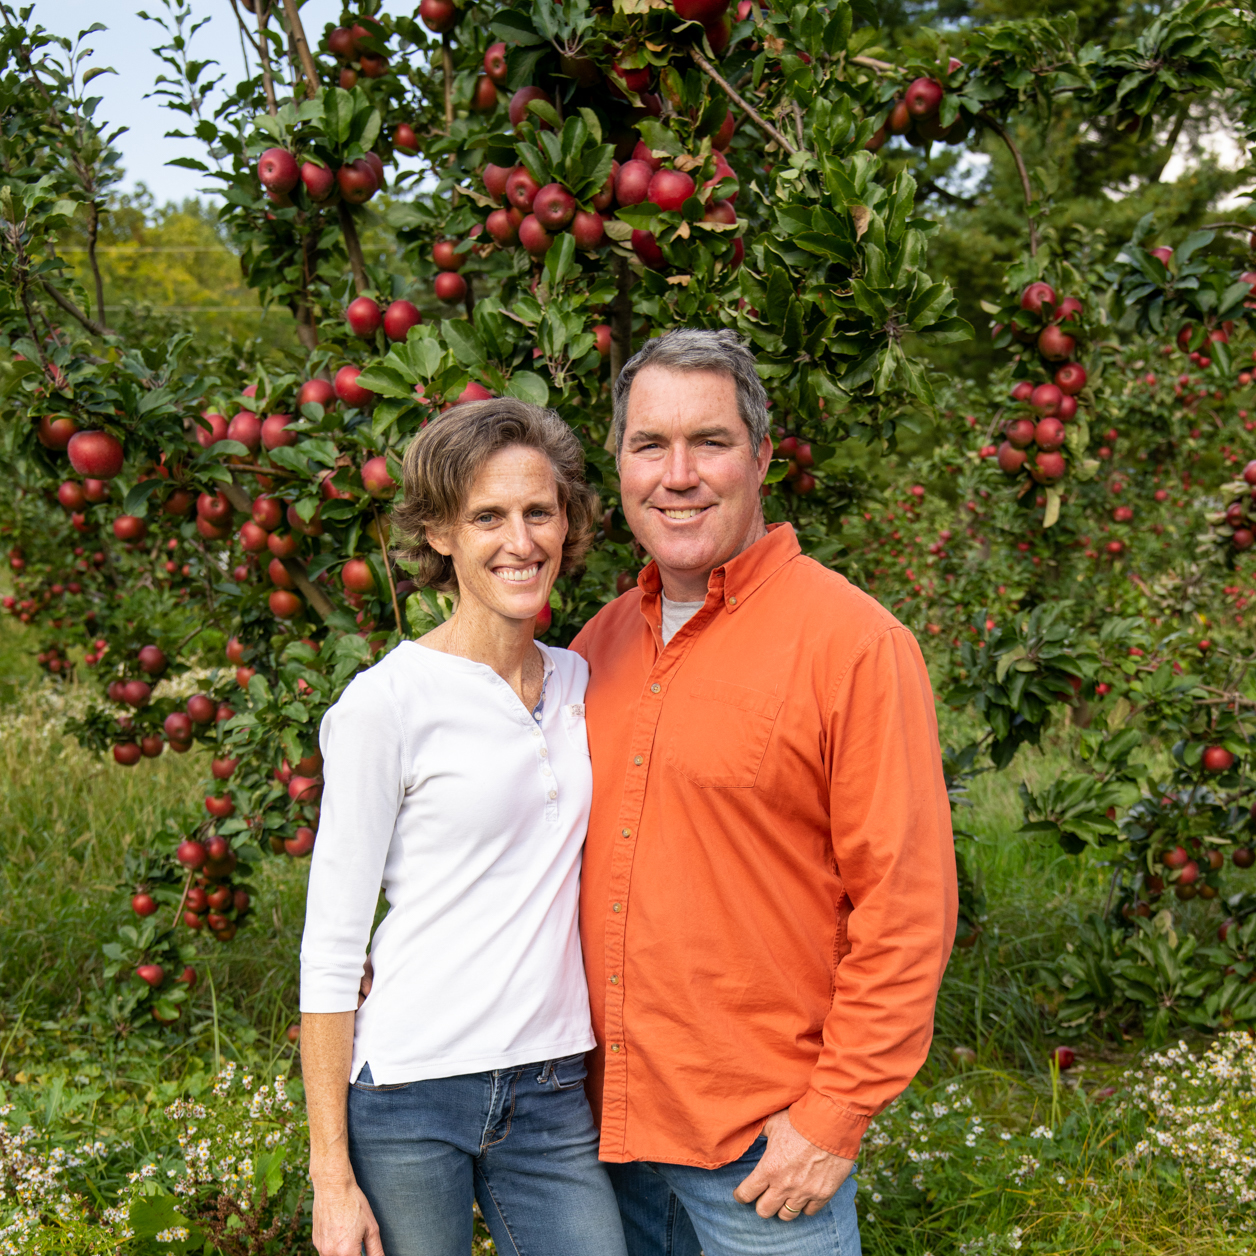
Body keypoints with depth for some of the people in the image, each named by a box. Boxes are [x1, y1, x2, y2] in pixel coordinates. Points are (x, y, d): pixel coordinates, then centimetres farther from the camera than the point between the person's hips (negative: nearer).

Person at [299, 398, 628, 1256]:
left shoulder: (581, 684, 7)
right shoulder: (387, 702, -9)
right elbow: (330, 952, -8)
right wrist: (332, 1174, -9)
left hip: (554, 1094, 5)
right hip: (408, 1094, -5)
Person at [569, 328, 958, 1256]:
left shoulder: (853, 642, -11)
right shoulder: (600, 644, 8)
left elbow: (906, 908, -13)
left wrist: (835, 1118, -14)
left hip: (766, 1144, -5)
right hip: (606, 1122, 6)